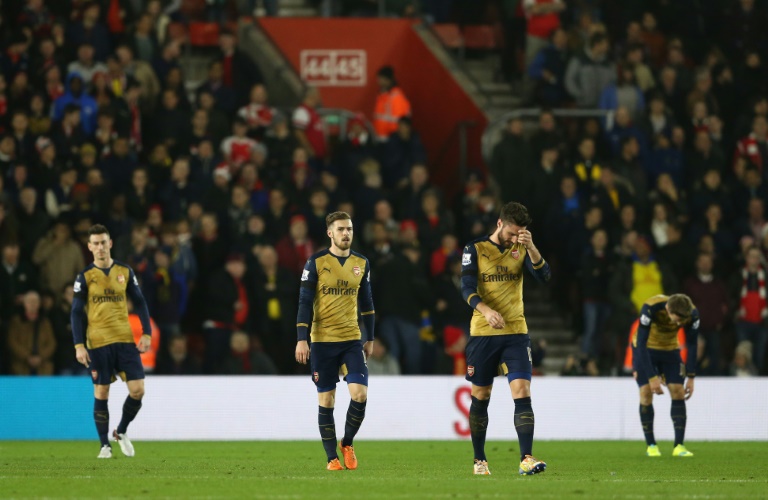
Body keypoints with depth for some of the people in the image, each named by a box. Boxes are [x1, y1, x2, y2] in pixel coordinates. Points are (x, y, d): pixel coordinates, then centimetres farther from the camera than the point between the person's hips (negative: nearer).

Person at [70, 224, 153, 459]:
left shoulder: (125, 272, 6)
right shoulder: (85, 277, -1)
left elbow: (139, 303, 10)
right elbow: (77, 312, 0)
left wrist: (146, 333, 1)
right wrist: (79, 346, -8)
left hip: (125, 340, 2)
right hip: (98, 343, -2)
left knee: (137, 389, -6)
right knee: (101, 393, 0)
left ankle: (122, 432, 18)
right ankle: (105, 445, 10)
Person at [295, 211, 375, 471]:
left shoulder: (361, 263, 7)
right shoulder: (316, 262, -4)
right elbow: (305, 302, -5)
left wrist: (370, 338, 16)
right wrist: (302, 339, -11)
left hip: (352, 340, 3)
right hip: (323, 341, -3)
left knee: (360, 394, -11)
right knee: (326, 399, 1)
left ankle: (347, 443, 13)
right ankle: (332, 458, 10)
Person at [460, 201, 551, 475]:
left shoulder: (522, 250, 6)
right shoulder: (475, 249, -1)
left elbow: (544, 276, -9)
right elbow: (467, 289, -10)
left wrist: (530, 247, -23)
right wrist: (486, 311, -28)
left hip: (516, 332, 1)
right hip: (482, 334, -1)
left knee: (522, 392, -13)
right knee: (481, 397, 7)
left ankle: (527, 458, -19)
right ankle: (479, 460, 20)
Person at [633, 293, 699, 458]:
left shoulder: (692, 313, -26)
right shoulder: (650, 308, -37)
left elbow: (692, 345, -11)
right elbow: (641, 344, -32)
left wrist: (691, 377, -12)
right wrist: (652, 377, -34)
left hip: (670, 349, 3)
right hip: (645, 349, -3)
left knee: (678, 392, -10)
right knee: (646, 392, -12)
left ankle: (679, 446, -9)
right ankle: (651, 445, 0)